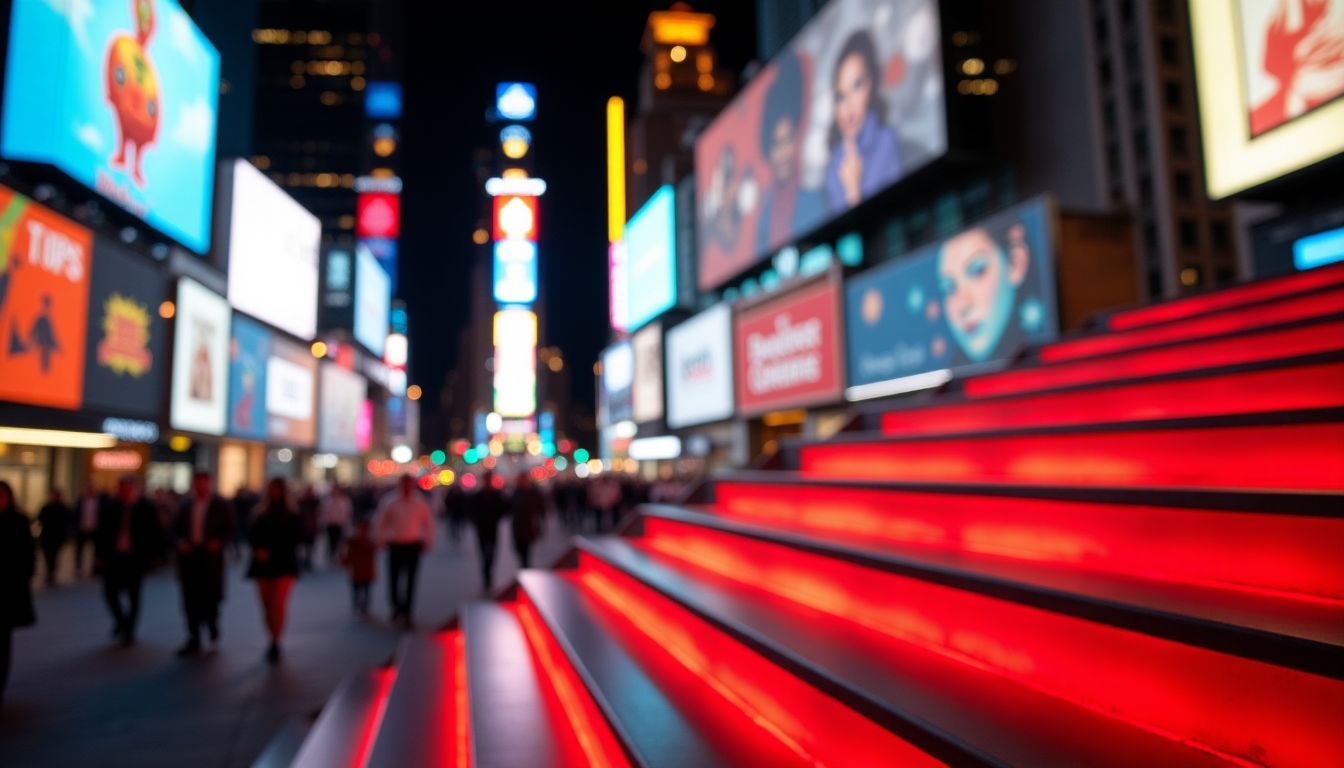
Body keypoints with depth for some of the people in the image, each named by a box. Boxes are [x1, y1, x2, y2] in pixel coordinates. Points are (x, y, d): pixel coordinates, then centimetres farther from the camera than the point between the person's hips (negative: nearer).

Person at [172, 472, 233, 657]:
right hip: (189, 554, 3)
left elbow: (229, 529, 3)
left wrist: (219, 541, -14)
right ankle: (194, 640, 10)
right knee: (190, 599, 3)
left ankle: (212, 624, 26)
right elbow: (176, 528, 13)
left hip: (210, 555, -3)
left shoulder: (219, 505, 3)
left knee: (210, 595, -6)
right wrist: (180, 541, -5)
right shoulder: (185, 504, 10)